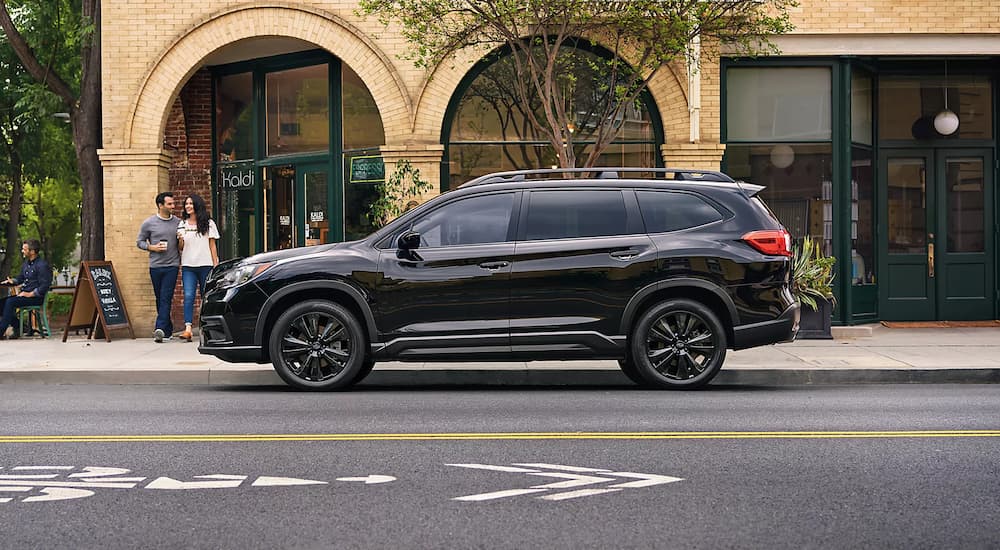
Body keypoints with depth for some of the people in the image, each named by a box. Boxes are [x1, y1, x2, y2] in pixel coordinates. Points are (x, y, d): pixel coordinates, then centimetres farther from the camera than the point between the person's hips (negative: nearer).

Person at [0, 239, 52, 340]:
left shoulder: (42, 265, -13)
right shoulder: (26, 263, 16)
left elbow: (44, 286, -18)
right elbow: (21, 278, 29)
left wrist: (30, 294, -21)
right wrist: (12, 281, 7)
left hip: (36, 297, -9)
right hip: (24, 294, 9)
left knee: (10, 302, -27)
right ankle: (16, 327, -4)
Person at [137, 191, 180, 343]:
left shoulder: (178, 222, 7)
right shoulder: (149, 223, 1)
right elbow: (139, 242, 7)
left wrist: (182, 258, 4)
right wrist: (153, 247, -9)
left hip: (172, 266, -1)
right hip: (155, 266, 1)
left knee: (166, 299, -12)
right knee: (159, 299, 7)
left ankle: (160, 329, -20)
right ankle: (168, 329, 19)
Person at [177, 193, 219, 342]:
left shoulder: (208, 223, 6)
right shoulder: (182, 225, 11)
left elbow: (212, 245, 6)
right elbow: (180, 247, 14)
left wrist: (215, 264, 0)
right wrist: (180, 240, -9)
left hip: (205, 264, -1)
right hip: (188, 266, 1)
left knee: (206, 297, 3)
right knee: (188, 296, -13)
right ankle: (188, 328, -22)